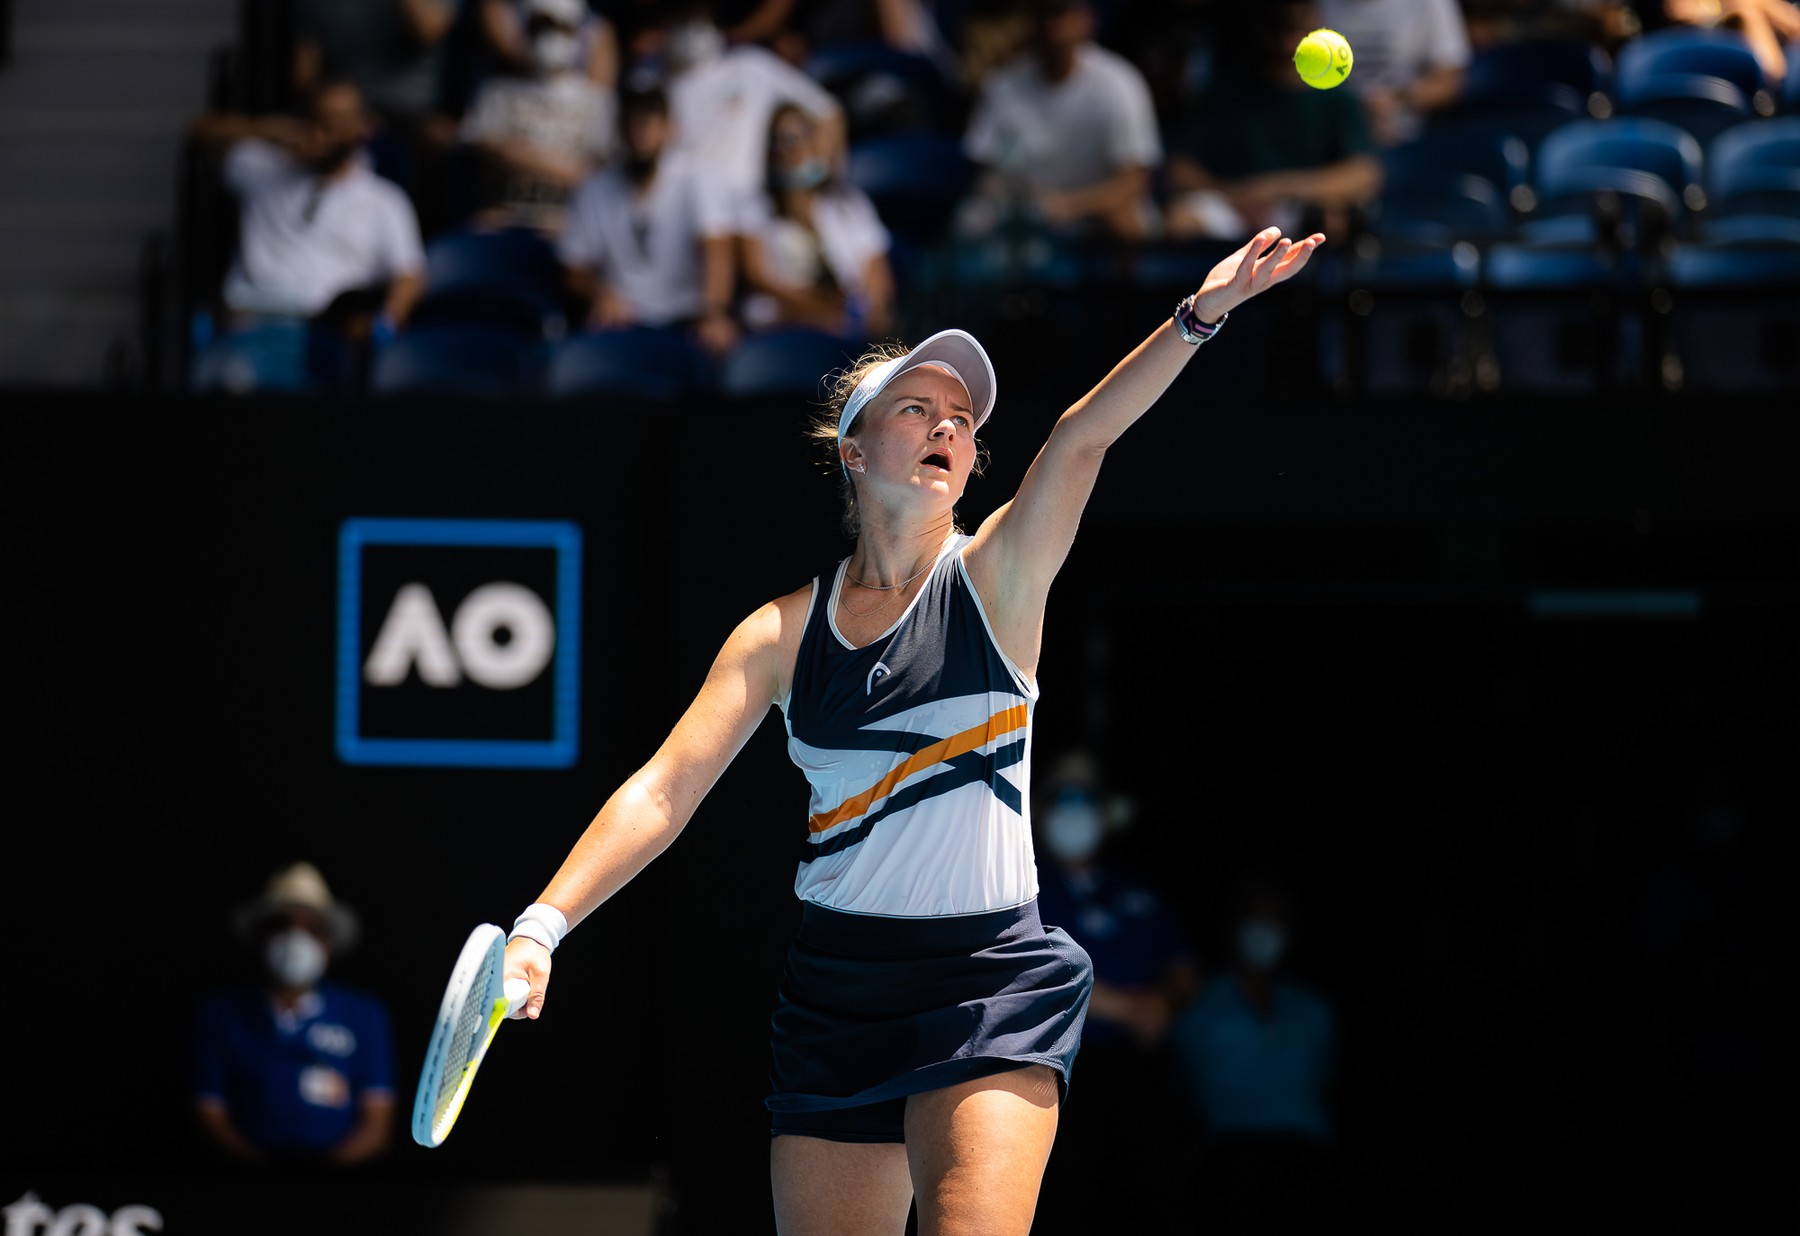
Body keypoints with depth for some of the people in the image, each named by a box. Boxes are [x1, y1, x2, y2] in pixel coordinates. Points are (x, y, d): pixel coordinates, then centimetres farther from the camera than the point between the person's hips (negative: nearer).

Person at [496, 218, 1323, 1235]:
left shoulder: (994, 579, -1)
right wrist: (541, 928, -12)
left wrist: (1202, 313, -32)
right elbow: (663, 792, 0)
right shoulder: (782, 634, 4)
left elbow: (1084, 435, -17)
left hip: (991, 987, -3)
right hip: (836, 993, 3)